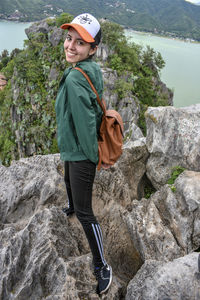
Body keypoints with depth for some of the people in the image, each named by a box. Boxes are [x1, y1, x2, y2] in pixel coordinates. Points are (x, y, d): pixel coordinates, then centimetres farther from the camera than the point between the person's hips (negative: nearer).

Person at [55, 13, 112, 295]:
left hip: (80, 153, -10)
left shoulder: (74, 78, -28)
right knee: (68, 181, 36)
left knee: (84, 212, 0)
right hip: (72, 148, 10)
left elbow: (85, 122, -29)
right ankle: (70, 208, 67)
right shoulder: (94, 69, 0)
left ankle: (102, 266, 16)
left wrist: (92, 157, -17)